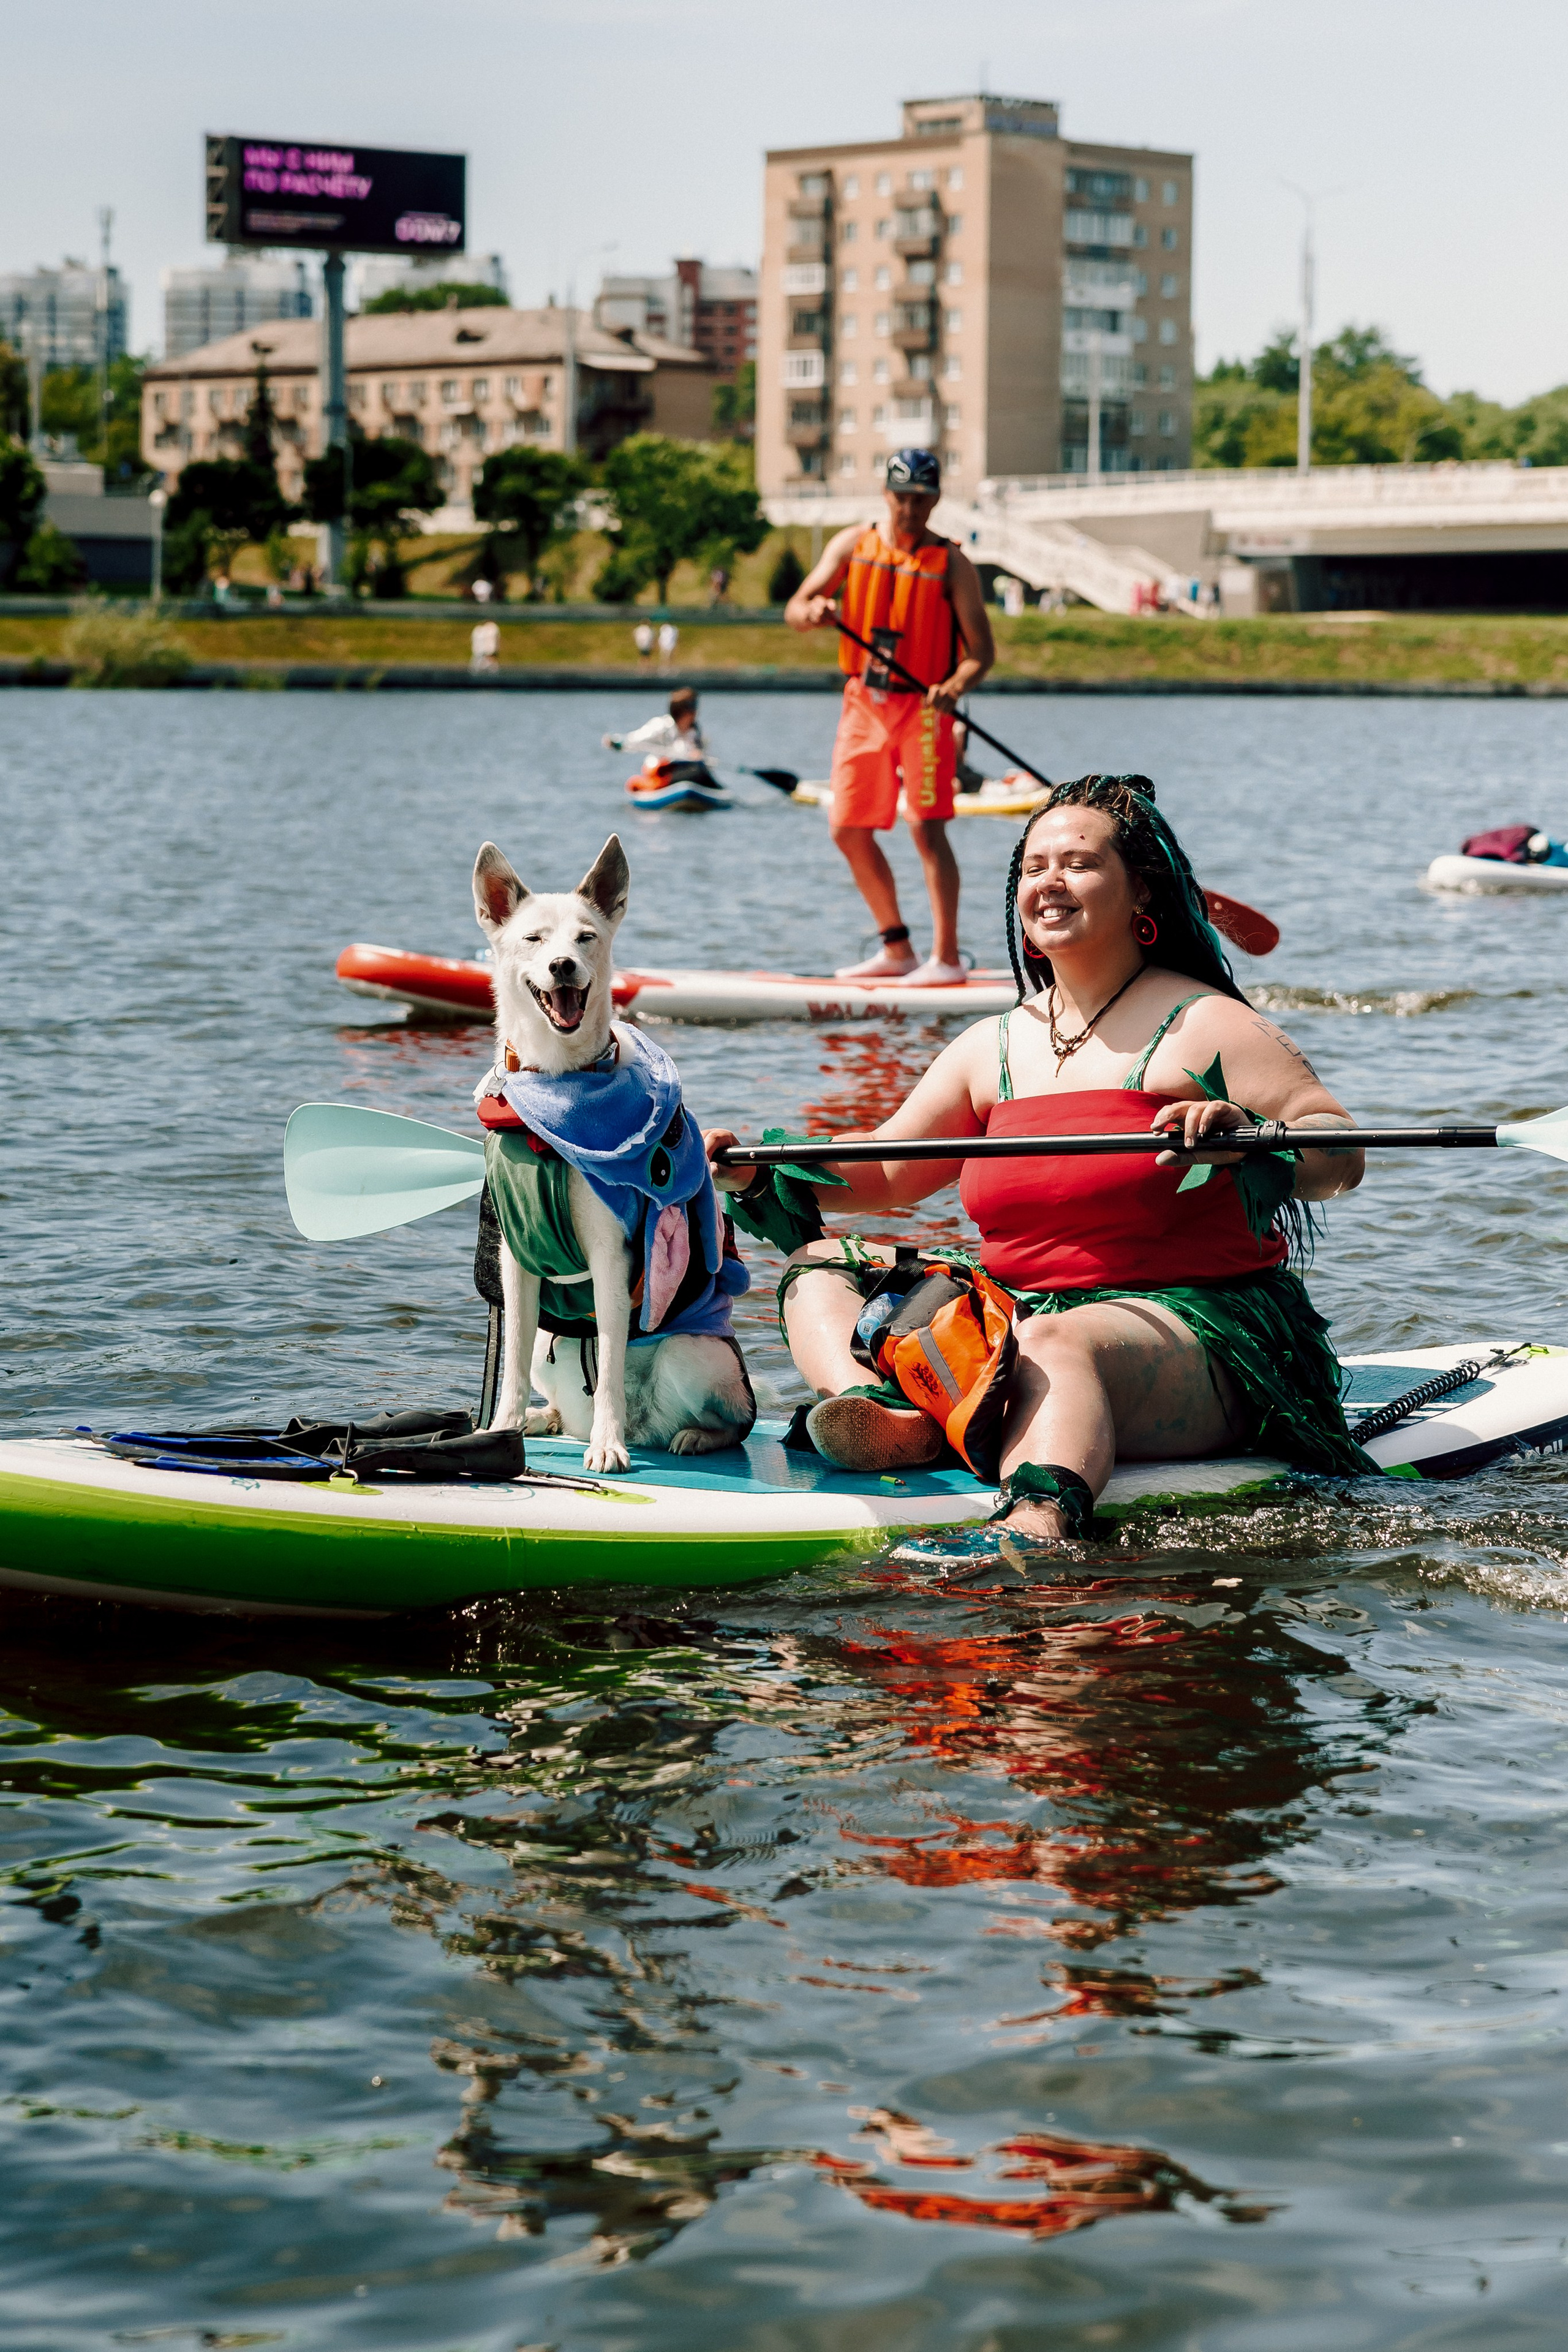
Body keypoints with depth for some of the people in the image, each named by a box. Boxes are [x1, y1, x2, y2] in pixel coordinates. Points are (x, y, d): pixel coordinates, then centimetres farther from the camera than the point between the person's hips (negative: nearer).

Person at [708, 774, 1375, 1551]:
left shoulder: (1205, 1026, -1)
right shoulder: (994, 1047, 17)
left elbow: (1340, 1156, -9)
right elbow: (883, 1171, 22)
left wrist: (1245, 1140, -30)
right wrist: (759, 1174, 5)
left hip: (1199, 1328, -7)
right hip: (1017, 1311, 7)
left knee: (1056, 1347, -40)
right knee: (820, 1268, -1)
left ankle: (1035, 1532, -71)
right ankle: (889, 1415, -36)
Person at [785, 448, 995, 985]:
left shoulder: (951, 564, -5)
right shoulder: (853, 545, 4)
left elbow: (982, 650, -7)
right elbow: (794, 610, 0)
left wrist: (955, 687, -28)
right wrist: (813, 611, -24)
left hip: (922, 706, -5)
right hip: (863, 703, 5)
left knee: (927, 826, -14)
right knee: (849, 831, 6)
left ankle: (947, 958, -12)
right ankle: (897, 950, 18)